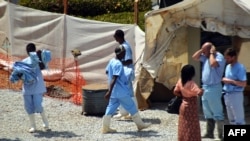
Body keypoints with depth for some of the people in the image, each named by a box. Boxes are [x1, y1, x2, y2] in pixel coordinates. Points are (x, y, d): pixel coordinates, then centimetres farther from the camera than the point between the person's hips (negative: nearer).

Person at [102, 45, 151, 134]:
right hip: (121, 92, -8)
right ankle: (140, 124, 17)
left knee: (111, 108, 8)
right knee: (132, 107, 5)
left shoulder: (111, 61, 6)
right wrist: (109, 92, -30)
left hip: (114, 92, 8)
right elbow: (114, 79, -26)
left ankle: (106, 128, 5)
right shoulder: (118, 64, -21)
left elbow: (108, 72, 21)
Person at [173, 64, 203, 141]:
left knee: (183, 126, 16)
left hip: (184, 105, 7)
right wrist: (201, 90, -16)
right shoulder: (191, 84, -26)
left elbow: (175, 91, 7)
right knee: (191, 127, 1)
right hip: (191, 108, -7)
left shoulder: (180, 81, -3)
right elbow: (199, 92, -37)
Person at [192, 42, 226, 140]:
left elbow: (213, 64, -32)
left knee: (217, 113, -6)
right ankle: (209, 133, 22)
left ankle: (221, 134, -3)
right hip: (205, 88, 9)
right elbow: (194, 57, 13)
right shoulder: (205, 56, 11)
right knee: (208, 113, 15)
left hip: (214, 88, -9)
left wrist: (212, 53, -18)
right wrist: (202, 50, 2)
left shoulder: (219, 56, -14)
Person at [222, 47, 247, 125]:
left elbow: (243, 84, -20)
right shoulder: (228, 66, 12)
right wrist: (224, 80, 4)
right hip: (227, 95, 9)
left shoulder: (240, 68, -14)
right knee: (231, 119, 15)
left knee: (239, 120, -5)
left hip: (236, 95, -9)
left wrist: (230, 81, -19)